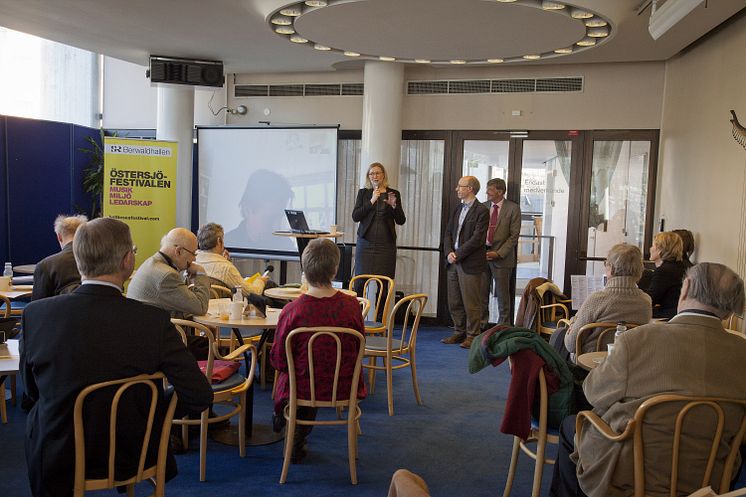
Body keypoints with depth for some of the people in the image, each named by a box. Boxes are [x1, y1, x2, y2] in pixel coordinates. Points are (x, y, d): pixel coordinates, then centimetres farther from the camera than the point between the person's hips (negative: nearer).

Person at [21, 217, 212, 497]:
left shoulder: (35, 314, -15)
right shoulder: (154, 321, -21)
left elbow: (32, 390, 1)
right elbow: (199, 397, -19)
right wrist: (157, 412, 0)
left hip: (58, 464, 1)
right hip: (132, 459, -1)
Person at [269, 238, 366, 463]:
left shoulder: (292, 311, -23)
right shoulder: (351, 305, -16)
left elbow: (278, 361, -12)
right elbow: (358, 348, 1)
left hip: (304, 389, -2)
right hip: (343, 388, 2)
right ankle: (298, 442, 47)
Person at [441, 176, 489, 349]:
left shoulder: (481, 211, -8)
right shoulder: (457, 209, 16)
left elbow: (477, 239, -15)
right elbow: (448, 233, 14)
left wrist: (458, 254, -14)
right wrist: (449, 252, -3)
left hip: (470, 263, -7)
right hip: (453, 263, 8)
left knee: (471, 302, 0)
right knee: (454, 302, 12)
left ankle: (472, 335, 10)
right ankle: (459, 332, 24)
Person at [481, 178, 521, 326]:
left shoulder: (513, 208, -4)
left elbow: (514, 235, -7)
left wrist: (499, 253, -14)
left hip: (501, 257, -4)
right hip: (482, 255, 4)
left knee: (502, 295, 6)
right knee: (481, 294, 8)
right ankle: (480, 327, 18)